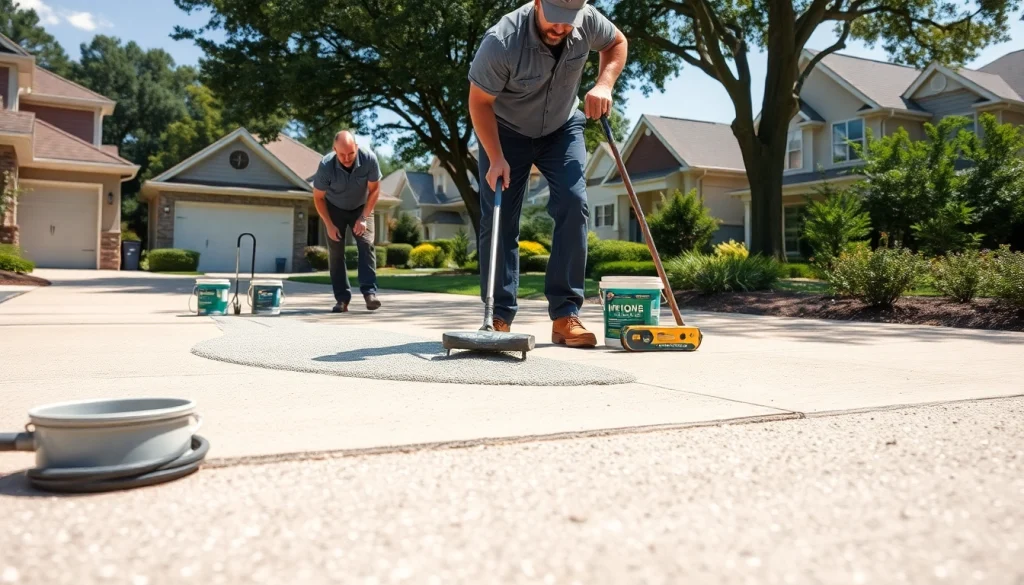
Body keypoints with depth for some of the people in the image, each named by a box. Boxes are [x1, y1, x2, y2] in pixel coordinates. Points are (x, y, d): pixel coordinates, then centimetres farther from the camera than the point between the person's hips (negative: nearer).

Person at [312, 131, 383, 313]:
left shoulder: (369, 159, -30)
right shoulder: (326, 165, -31)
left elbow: (374, 189, -14)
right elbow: (318, 197, -15)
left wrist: (364, 218, -19)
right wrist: (329, 225, -17)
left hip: (361, 208, 0)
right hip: (335, 209, 0)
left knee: (367, 244, -17)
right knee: (335, 251, -7)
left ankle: (369, 293, -21)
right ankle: (342, 299, -2)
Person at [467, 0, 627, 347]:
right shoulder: (501, 42, -32)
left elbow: (617, 43, 1)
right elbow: (479, 103, -20)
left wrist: (604, 84, -16)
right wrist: (496, 158, -25)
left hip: (562, 128, 2)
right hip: (505, 131, -2)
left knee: (573, 205, -16)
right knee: (498, 219, -9)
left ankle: (565, 315, -12)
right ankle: (499, 318, 0)